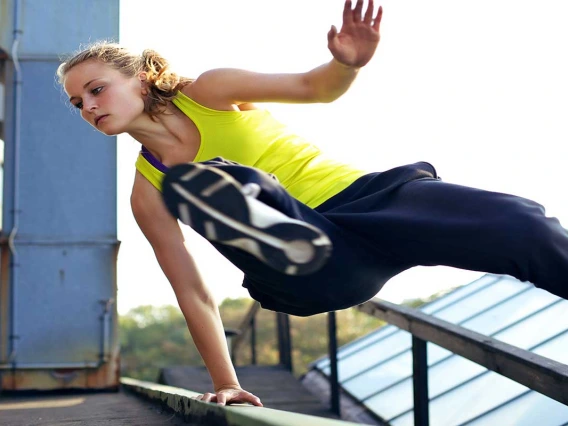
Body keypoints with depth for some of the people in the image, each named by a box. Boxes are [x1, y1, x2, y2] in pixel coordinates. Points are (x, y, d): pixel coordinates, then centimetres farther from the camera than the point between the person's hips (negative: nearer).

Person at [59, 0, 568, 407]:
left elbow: (312, 86, 3)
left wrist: (348, 63, -21)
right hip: (321, 277, 1)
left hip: (368, 197, 0)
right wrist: (226, 386, 8)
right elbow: (191, 292, 11)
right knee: (190, 184, -28)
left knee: (522, 226, -27)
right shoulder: (148, 192, 9)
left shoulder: (208, 93, 3)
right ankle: (283, 244, -56)